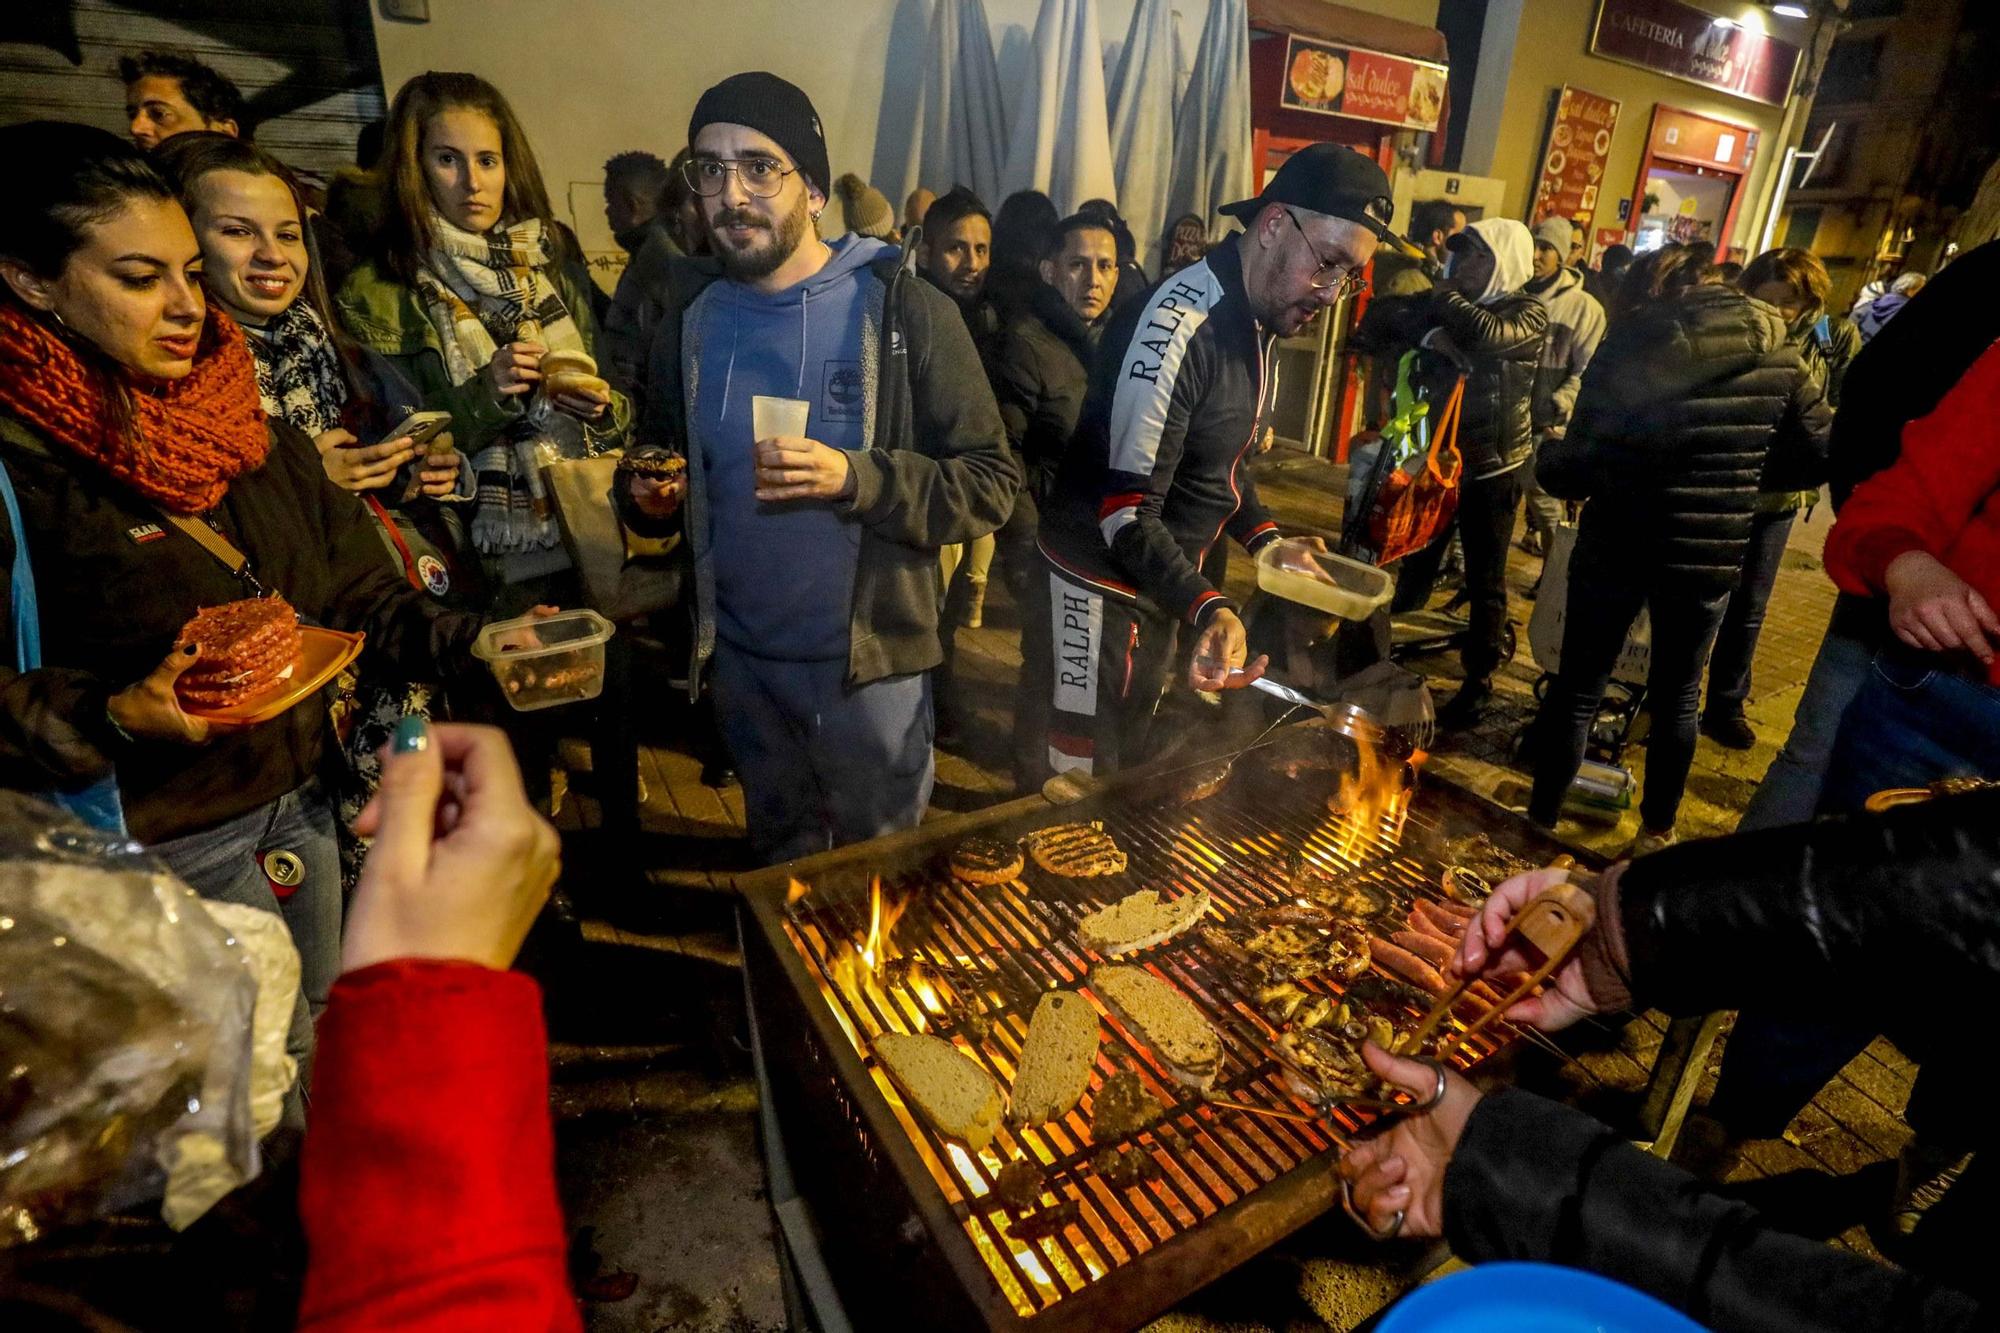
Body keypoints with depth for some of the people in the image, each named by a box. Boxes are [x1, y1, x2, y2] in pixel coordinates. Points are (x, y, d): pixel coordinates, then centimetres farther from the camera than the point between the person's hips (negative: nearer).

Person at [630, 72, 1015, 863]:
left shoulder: (903, 310, -12)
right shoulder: (692, 322, 3)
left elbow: (990, 484, -15)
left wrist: (855, 477, -28)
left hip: (870, 658, -4)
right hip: (741, 655, 5)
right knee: (779, 863, 26)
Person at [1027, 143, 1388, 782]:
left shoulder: (1259, 321, 7)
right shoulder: (1181, 323, -23)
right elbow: (1122, 506, -28)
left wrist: (1264, 538, 3)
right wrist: (1208, 608, -38)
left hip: (1164, 580, 9)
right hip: (1102, 586, -9)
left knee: (1129, 762, 24)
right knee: (1080, 777, 3)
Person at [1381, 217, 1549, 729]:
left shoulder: (1529, 313, -7)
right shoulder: (1452, 303, 9)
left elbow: (1488, 334, -26)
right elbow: (1403, 321, -2)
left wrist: (1445, 296, -11)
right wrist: (1432, 334, -21)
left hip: (1493, 466, -5)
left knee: (1484, 579, 2)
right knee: (1415, 563, 12)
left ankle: (1479, 681, 12)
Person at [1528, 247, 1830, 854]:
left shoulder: (1632, 340, -12)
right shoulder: (1777, 352, 2)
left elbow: (1583, 457, -18)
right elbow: (1816, 451, 7)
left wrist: (1548, 463, 3)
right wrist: (1734, 475, 18)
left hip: (1618, 544, -3)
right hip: (1713, 553, 4)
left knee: (1579, 685, 8)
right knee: (1677, 696, 18)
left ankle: (1541, 820, 16)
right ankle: (1657, 831, 30)